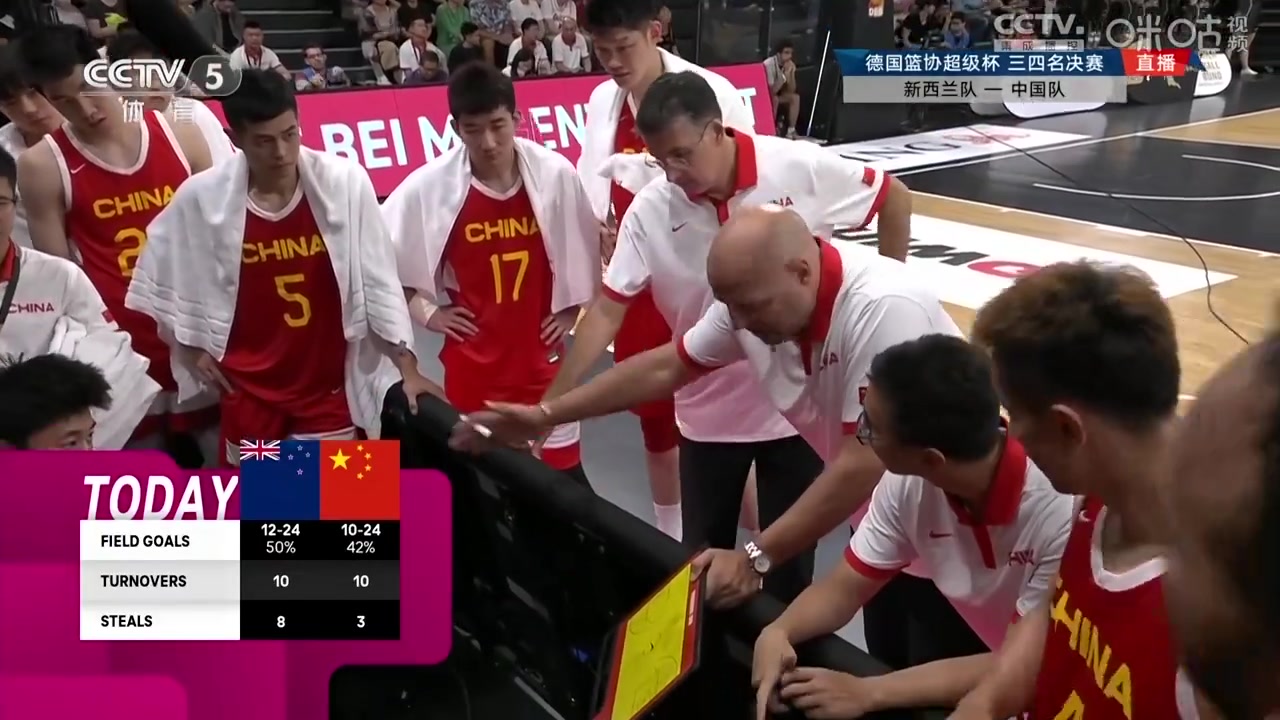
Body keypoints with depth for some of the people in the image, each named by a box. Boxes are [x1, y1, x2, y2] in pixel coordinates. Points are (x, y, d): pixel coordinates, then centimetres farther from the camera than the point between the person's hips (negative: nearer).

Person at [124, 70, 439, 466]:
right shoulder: (201, 197, -11)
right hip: (248, 391, 1)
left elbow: (377, 279, -7)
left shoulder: (345, 183, -13)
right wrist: (191, 348, 5)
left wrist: (408, 368, -7)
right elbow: (165, 274, 6)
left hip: (329, 386, 0)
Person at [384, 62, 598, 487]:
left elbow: (583, 250, 6)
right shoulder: (429, 186, -13)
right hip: (472, 363, 0)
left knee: (565, 475, 9)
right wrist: (425, 311, -2)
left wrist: (570, 309, 4)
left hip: (540, 358, 0)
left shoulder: (555, 174, -10)